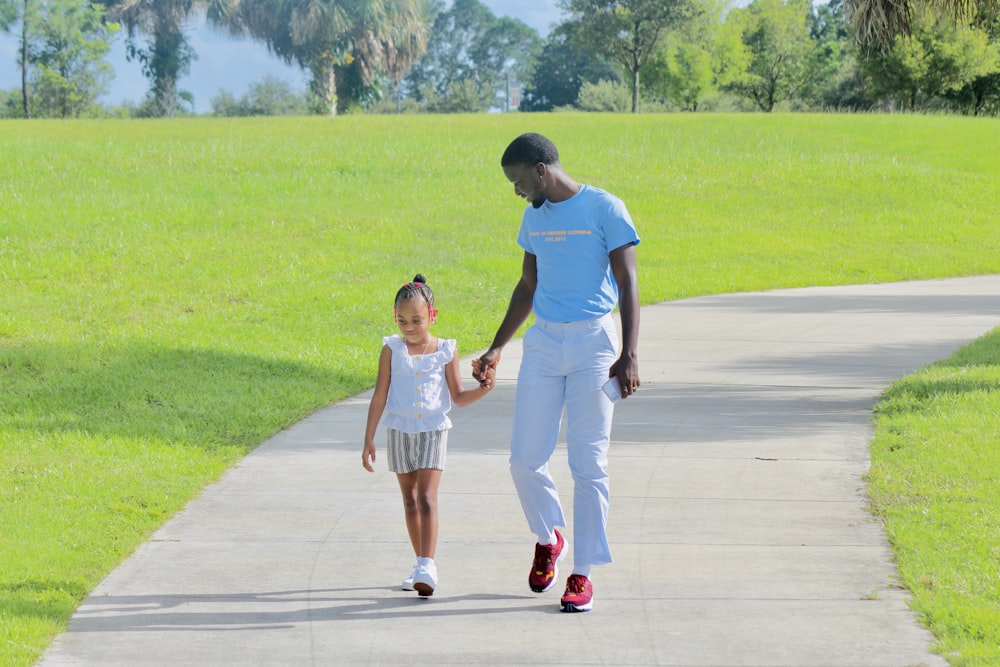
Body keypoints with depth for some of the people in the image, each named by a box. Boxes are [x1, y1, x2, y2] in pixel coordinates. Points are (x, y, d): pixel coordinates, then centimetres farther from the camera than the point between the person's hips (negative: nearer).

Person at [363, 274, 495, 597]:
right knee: (410, 499, 9)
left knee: (427, 497, -14)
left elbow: (457, 397, 5)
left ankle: (427, 566, -22)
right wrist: (369, 440, 0)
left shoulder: (446, 350, -2)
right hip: (400, 431, 2)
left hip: (433, 430, -2)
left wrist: (482, 390, -14)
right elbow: (379, 396, 1)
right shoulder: (392, 349, -1)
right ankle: (421, 564, 20)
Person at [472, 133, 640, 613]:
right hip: (543, 343, 5)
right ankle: (548, 537, 26)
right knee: (525, 459, 0)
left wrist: (628, 354, -18)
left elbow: (628, 285, -9)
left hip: (594, 343, -5)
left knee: (588, 464, -4)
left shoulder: (604, 209, -7)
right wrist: (496, 350, 22)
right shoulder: (534, 219, 12)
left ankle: (582, 574, 3)